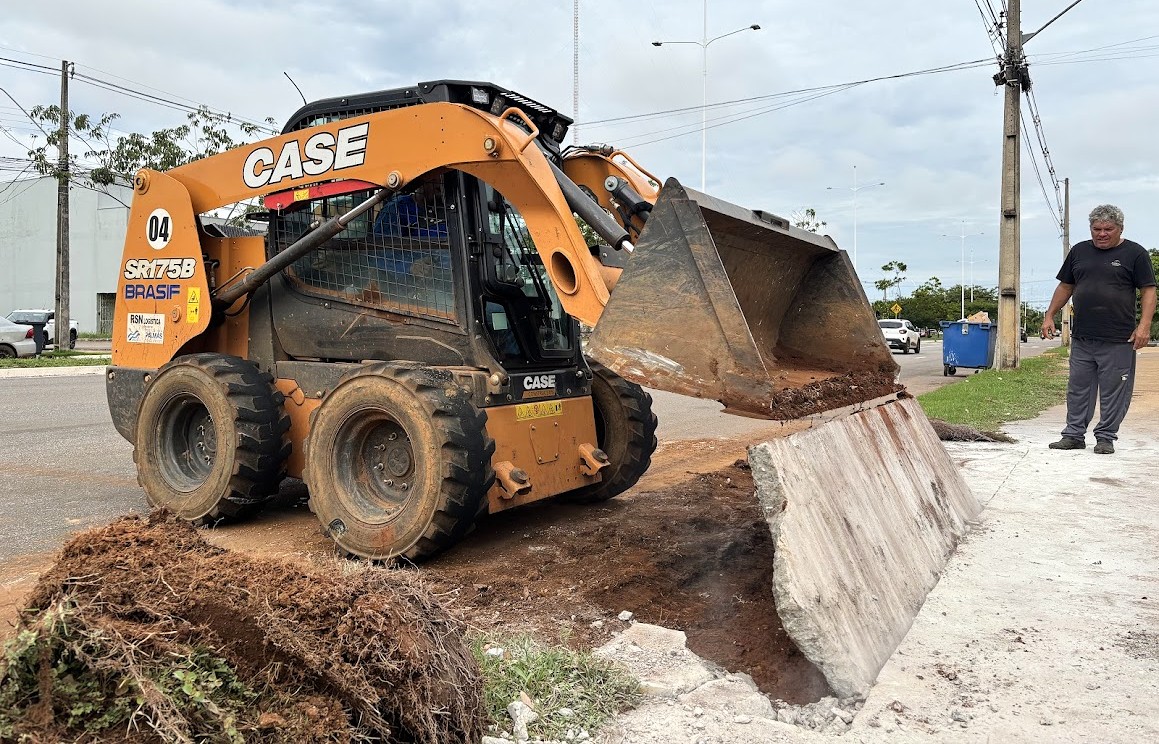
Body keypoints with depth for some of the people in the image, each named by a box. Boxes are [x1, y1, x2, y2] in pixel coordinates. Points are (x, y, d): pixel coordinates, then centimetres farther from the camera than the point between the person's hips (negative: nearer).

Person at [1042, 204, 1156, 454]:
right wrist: (1050, 316, 12)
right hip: (1081, 338, 4)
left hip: (1118, 340, -4)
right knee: (1078, 388, 7)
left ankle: (1106, 437, 11)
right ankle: (1074, 435, 15)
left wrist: (1144, 325, -12)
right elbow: (1065, 287, 19)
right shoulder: (1079, 251, 13)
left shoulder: (1134, 253, 1)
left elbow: (1148, 291, -2)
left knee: (1113, 391, 1)